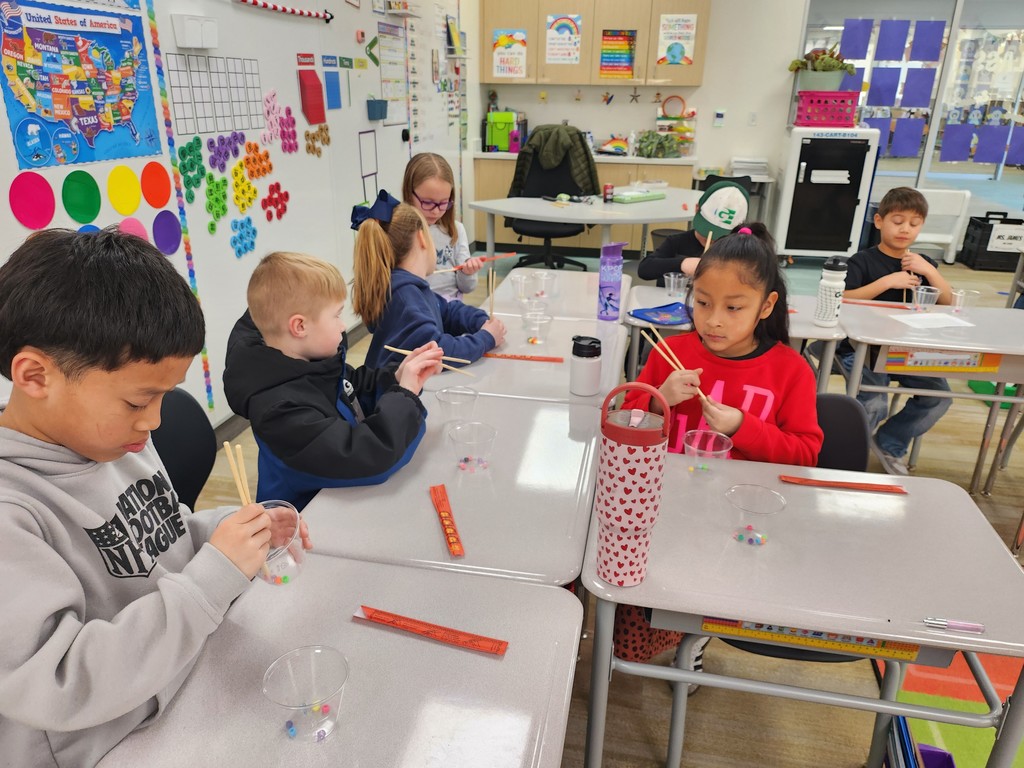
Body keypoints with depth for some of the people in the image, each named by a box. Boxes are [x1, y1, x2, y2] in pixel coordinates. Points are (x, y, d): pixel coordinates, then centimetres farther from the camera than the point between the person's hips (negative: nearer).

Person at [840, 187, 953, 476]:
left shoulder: (922, 264, 15)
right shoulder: (863, 261, -2)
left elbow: (947, 302, 6)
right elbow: (843, 300, -17)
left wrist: (929, 271, -8)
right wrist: (888, 281, -21)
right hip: (863, 348, -6)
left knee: (940, 396, -9)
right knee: (875, 404, -26)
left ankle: (889, 444, 12)